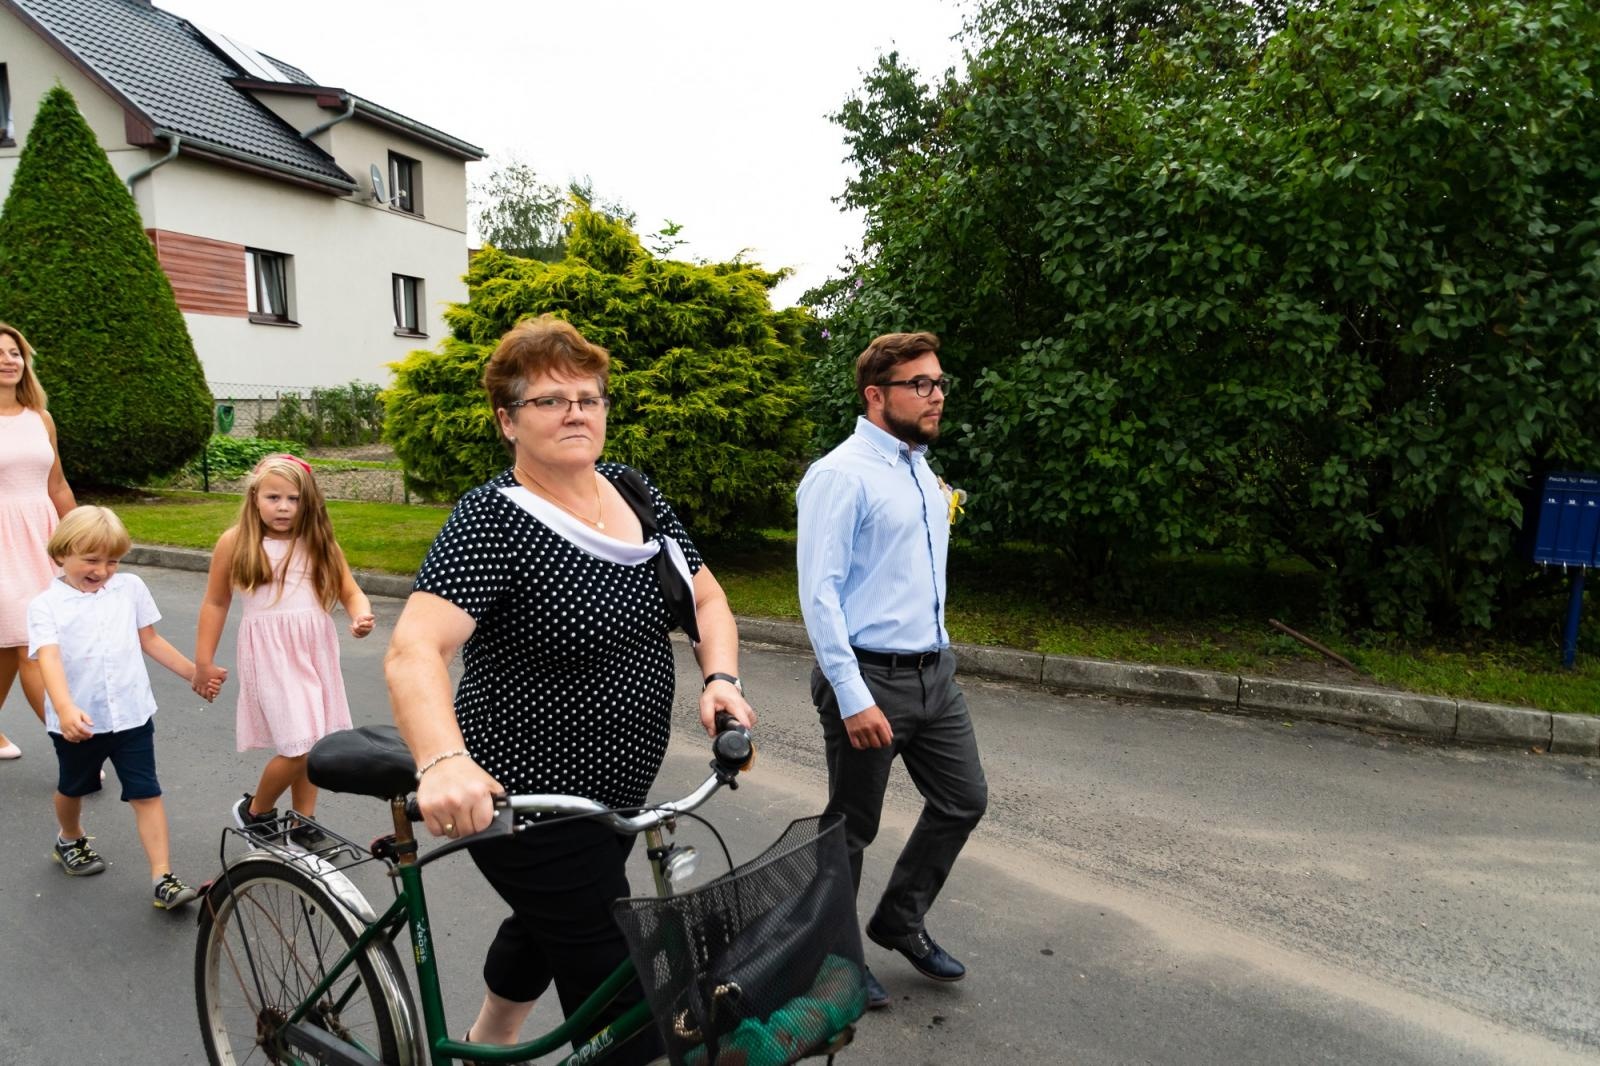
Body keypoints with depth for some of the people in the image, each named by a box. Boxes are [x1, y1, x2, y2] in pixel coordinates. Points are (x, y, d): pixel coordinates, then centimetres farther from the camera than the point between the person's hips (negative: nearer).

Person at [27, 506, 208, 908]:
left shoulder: (130, 588, -1)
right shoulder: (45, 604, -10)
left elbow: (150, 641, 10)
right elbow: (49, 659, -24)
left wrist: (193, 672, 11)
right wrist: (65, 708, -38)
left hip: (131, 714, 1)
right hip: (77, 721, -1)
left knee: (146, 794, -3)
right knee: (73, 788, 24)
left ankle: (163, 878, -2)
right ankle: (70, 841, 53)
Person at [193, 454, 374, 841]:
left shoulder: (319, 541, 6)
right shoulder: (236, 542, 0)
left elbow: (350, 592, 5)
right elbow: (216, 602, 7)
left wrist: (361, 616, -18)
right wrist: (204, 662, 8)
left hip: (316, 649, 4)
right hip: (270, 652, -3)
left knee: (314, 743, 10)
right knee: (298, 746, -9)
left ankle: (303, 822, 29)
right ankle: (255, 811, 19)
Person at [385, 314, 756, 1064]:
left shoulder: (633, 492, 1)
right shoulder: (493, 519, -20)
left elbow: (706, 595, 5)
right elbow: (414, 649, -31)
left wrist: (721, 678, -13)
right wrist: (442, 762, -47)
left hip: (614, 790, 8)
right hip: (525, 802, -7)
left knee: (548, 923, 30)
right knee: (622, 1005, 0)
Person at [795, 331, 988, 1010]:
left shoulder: (923, 471, 12)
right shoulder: (841, 476, -16)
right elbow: (819, 593, -20)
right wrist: (853, 697, -23)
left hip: (936, 672, 8)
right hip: (870, 678, -8)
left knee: (964, 801, 16)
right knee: (852, 828, 8)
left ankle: (901, 922, 37)